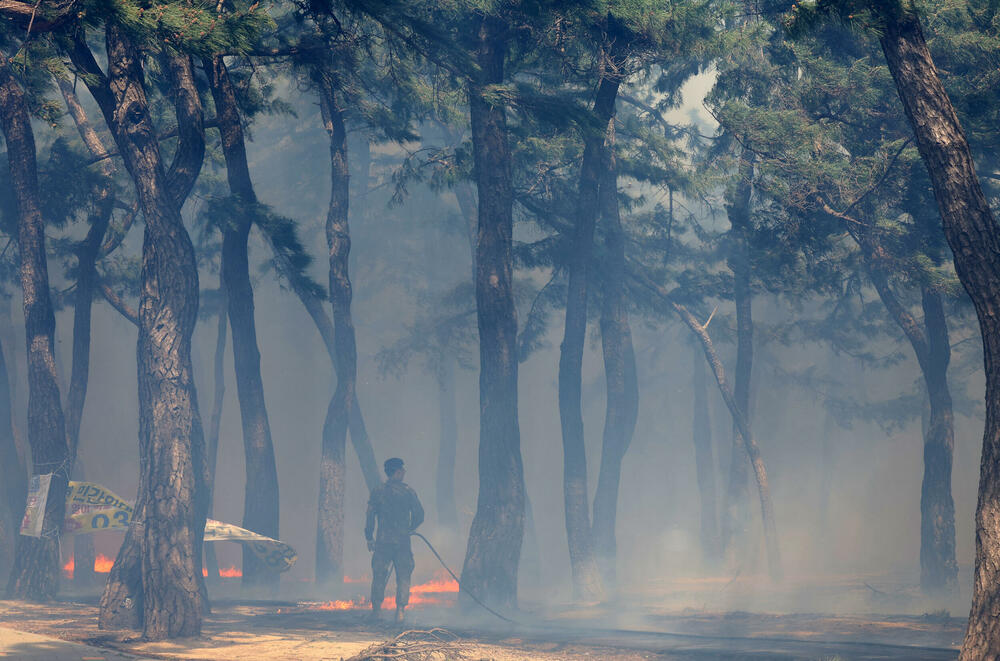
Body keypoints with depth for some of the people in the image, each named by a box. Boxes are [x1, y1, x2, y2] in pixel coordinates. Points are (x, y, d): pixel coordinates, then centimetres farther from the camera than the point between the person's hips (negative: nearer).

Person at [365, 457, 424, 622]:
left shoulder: (377, 492, 3)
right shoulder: (408, 492, 1)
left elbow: (370, 517, 0)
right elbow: (419, 515, 1)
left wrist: (369, 538, 9)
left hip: (383, 541, 1)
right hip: (403, 541, -1)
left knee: (379, 577, 8)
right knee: (403, 578, 4)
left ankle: (376, 610, 4)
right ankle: (400, 610, -5)